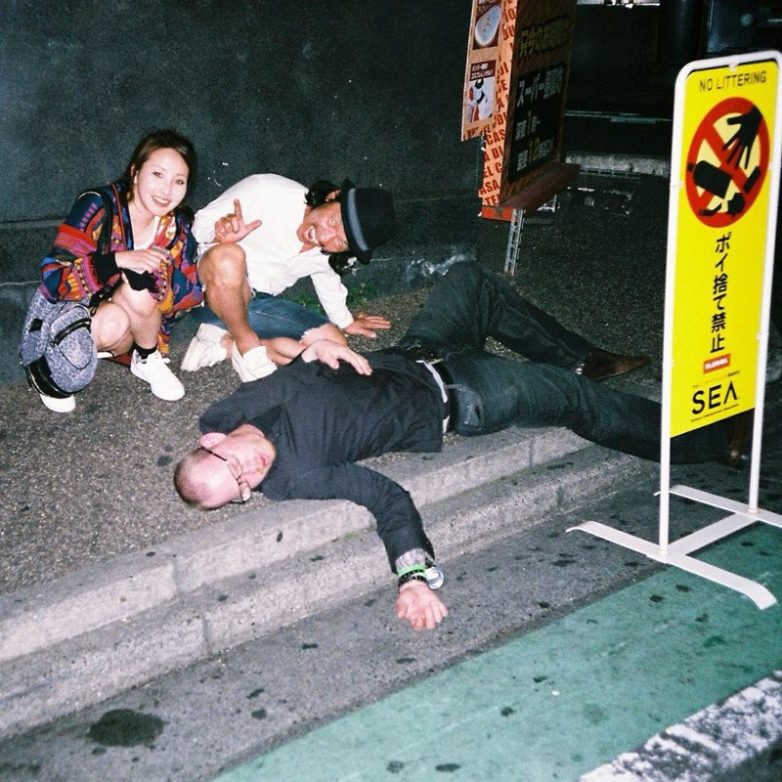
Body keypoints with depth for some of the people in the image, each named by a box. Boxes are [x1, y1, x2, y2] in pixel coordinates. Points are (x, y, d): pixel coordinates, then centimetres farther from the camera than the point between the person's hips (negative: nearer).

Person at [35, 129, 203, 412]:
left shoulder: (178, 226, -8)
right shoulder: (98, 206, -22)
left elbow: (193, 293, -11)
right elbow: (52, 279, -27)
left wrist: (151, 272, -31)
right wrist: (118, 260, -40)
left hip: (136, 330, 4)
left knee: (140, 287, -29)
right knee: (113, 323, -37)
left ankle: (147, 360, -2)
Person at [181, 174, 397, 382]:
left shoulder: (333, 254, -7)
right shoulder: (264, 190, -24)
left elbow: (327, 279, 16)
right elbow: (201, 222, -14)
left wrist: (345, 321, 32)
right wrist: (219, 234, -37)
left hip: (258, 303, 5)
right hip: (211, 292, -5)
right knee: (228, 255, -39)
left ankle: (224, 344, -11)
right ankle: (249, 346, -16)